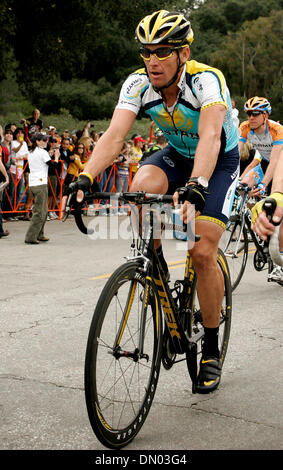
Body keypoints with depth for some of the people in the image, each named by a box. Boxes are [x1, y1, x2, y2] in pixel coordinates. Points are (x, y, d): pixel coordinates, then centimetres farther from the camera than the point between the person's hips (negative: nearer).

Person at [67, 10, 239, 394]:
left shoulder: (206, 80, -32)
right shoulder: (138, 85, -19)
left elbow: (210, 137, -47)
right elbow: (114, 136, -29)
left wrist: (196, 186, -64)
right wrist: (84, 179, -45)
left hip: (220, 161, -4)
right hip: (177, 155, 4)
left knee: (203, 252, -16)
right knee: (141, 189, -30)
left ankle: (211, 350, 2)